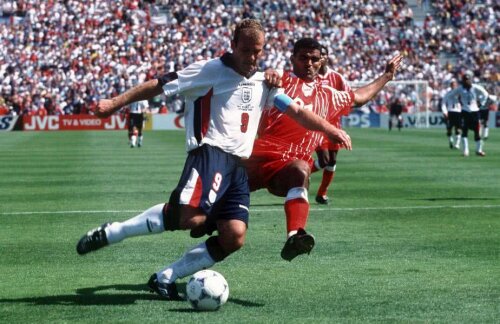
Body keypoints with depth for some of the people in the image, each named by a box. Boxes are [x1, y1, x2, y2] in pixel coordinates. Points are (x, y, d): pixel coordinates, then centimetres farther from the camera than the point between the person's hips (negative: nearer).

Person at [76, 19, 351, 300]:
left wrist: (331, 130, 5)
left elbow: (296, 111, 19)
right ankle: (110, 233, -18)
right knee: (192, 216, -32)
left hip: (239, 165, 7)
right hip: (210, 152, -7)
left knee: (234, 237, -9)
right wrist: (115, 103, -6)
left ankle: (165, 278, 1)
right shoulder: (211, 71, 1)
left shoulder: (263, 83, 19)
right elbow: (159, 85, 0)